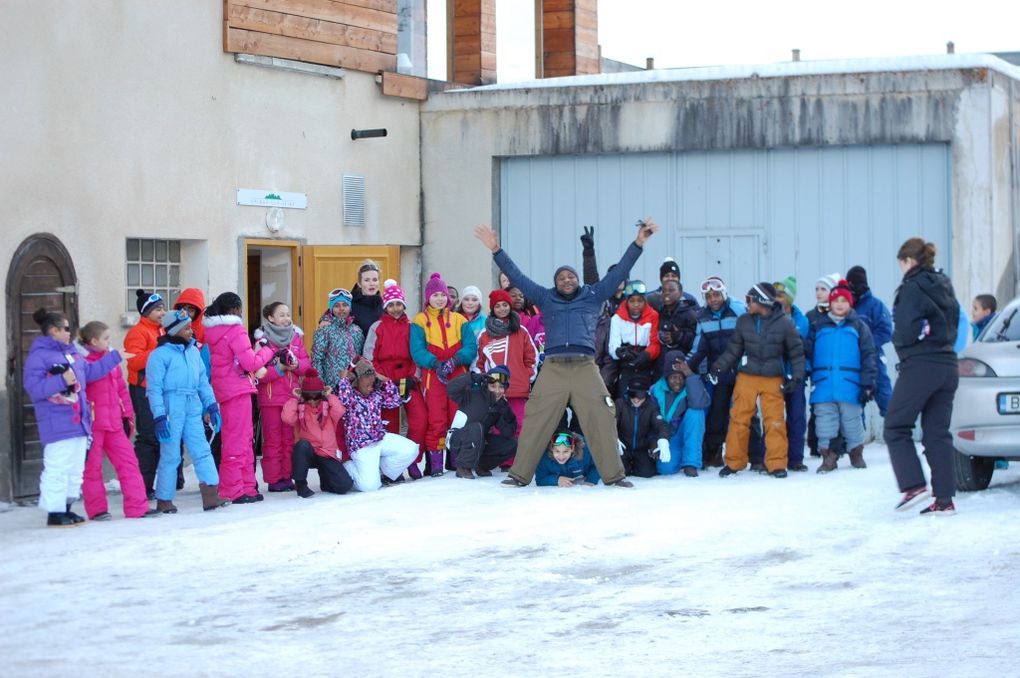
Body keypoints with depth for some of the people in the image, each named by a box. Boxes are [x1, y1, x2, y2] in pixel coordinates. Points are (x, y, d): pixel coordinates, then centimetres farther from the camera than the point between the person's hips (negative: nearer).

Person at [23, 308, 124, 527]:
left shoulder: (70, 353, 17)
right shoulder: (38, 356, -10)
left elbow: (91, 371, 28)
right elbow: (33, 388, -19)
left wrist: (115, 357, 29)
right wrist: (61, 381, -25)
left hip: (78, 423, 9)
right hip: (57, 425, -9)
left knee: (75, 469, 12)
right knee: (57, 470, -10)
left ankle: (66, 508, 20)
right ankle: (55, 513, -6)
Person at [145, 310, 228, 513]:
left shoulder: (193, 351, 13)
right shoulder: (160, 354, -7)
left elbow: (203, 381, 18)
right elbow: (154, 388, -10)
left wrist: (211, 405, 11)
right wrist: (159, 417, -15)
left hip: (193, 407, 6)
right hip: (171, 408, -6)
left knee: (202, 451, -2)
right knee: (170, 456, 0)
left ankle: (211, 495, -6)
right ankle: (164, 500, 10)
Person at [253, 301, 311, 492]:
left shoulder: (296, 337, 8)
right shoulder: (263, 339, -7)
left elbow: (307, 363, 8)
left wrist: (297, 364, -12)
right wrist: (279, 369, -20)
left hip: (293, 395, 5)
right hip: (270, 396, -5)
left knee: (290, 438, 8)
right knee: (273, 440, 1)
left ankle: (287, 476, 15)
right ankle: (273, 479, 4)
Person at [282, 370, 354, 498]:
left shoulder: (328, 406, 6)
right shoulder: (300, 408, 3)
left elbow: (339, 411, -16)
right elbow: (287, 418, -18)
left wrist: (330, 396, -5)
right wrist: (294, 398, -7)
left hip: (328, 453, 1)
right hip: (307, 453, -1)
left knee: (345, 486, -17)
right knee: (302, 444, -39)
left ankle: (325, 476, 20)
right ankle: (300, 484, -20)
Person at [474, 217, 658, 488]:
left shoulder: (593, 296, 16)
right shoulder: (546, 299, 17)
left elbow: (620, 272, 12)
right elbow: (517, 277, 14)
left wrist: (638, 244, 5)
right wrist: (496, 251, 8)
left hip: (586, 368, 0)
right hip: (552, 368, 0)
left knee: (601, 421, -4)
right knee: (535, 423, -3)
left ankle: (613, 474, 3)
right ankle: (520, 475, 3)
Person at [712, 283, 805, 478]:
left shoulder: (784, 323, -4)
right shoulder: (744, 321, 2)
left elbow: (797, 352, 3)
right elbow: (733, 350, 8)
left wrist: (797, 376, -4)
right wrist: (718, 367, 0)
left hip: (773, 379, -2)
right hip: (746, 377, 2)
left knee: (775, 421, -4)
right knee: (739, 419, 1)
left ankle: (776, 464, 5)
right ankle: (734, 461, 11)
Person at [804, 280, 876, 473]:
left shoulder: (858, 326, 7)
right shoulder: (818, 326, 11)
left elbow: (868, 356, 3)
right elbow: (807, 353, 10)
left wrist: (868, 384, -2)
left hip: (850, 387, -1)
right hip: (823, 389, 1)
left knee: (852, 423, 7)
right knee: (825, 427, 1)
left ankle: (856, 455, 24)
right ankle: (828, 458, 12)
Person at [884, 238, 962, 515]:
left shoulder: (912, 288, -11)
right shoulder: (945, 288, 14)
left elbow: (905, 331, -17)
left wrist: (898, 341, 3)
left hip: (920, 366, -8)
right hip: (947, 365, 8)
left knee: (896, 427, 2)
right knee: (938, 433, 7)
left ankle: (913, 485, -10)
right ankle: (945, 499, 3)